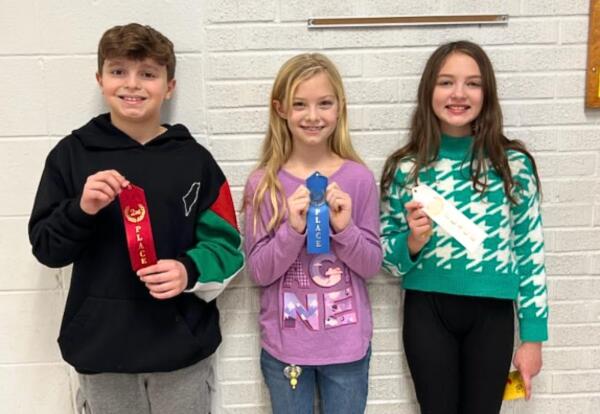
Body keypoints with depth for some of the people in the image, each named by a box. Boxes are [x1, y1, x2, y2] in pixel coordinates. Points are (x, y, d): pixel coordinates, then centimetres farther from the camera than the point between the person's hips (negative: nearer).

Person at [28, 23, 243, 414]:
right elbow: (46, 248, -1)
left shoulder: (194, 159, -3)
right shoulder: (71, 154, -1)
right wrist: (81, 209, -19)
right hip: (101, 348, 1)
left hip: (181, 346, 0)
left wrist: (190, 271, -20)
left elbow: (225, 243, -1)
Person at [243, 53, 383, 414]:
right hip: (284, 345, 0)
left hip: (347, 343, 1)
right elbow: (259, 271, -8)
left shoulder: (359, 178, -7)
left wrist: (343, 226, -21)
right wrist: (293, 228, -23)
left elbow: (372, 265, -4)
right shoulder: (263, 184, -8)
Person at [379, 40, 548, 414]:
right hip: (428, 312, 0)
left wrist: (533, 336, 0)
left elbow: (531, 252, 0)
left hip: (491, 314, 0)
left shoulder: (514, 164, -4)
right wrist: (413, 241, -20)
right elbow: (388, 258, 2)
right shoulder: (405, 168, -4)